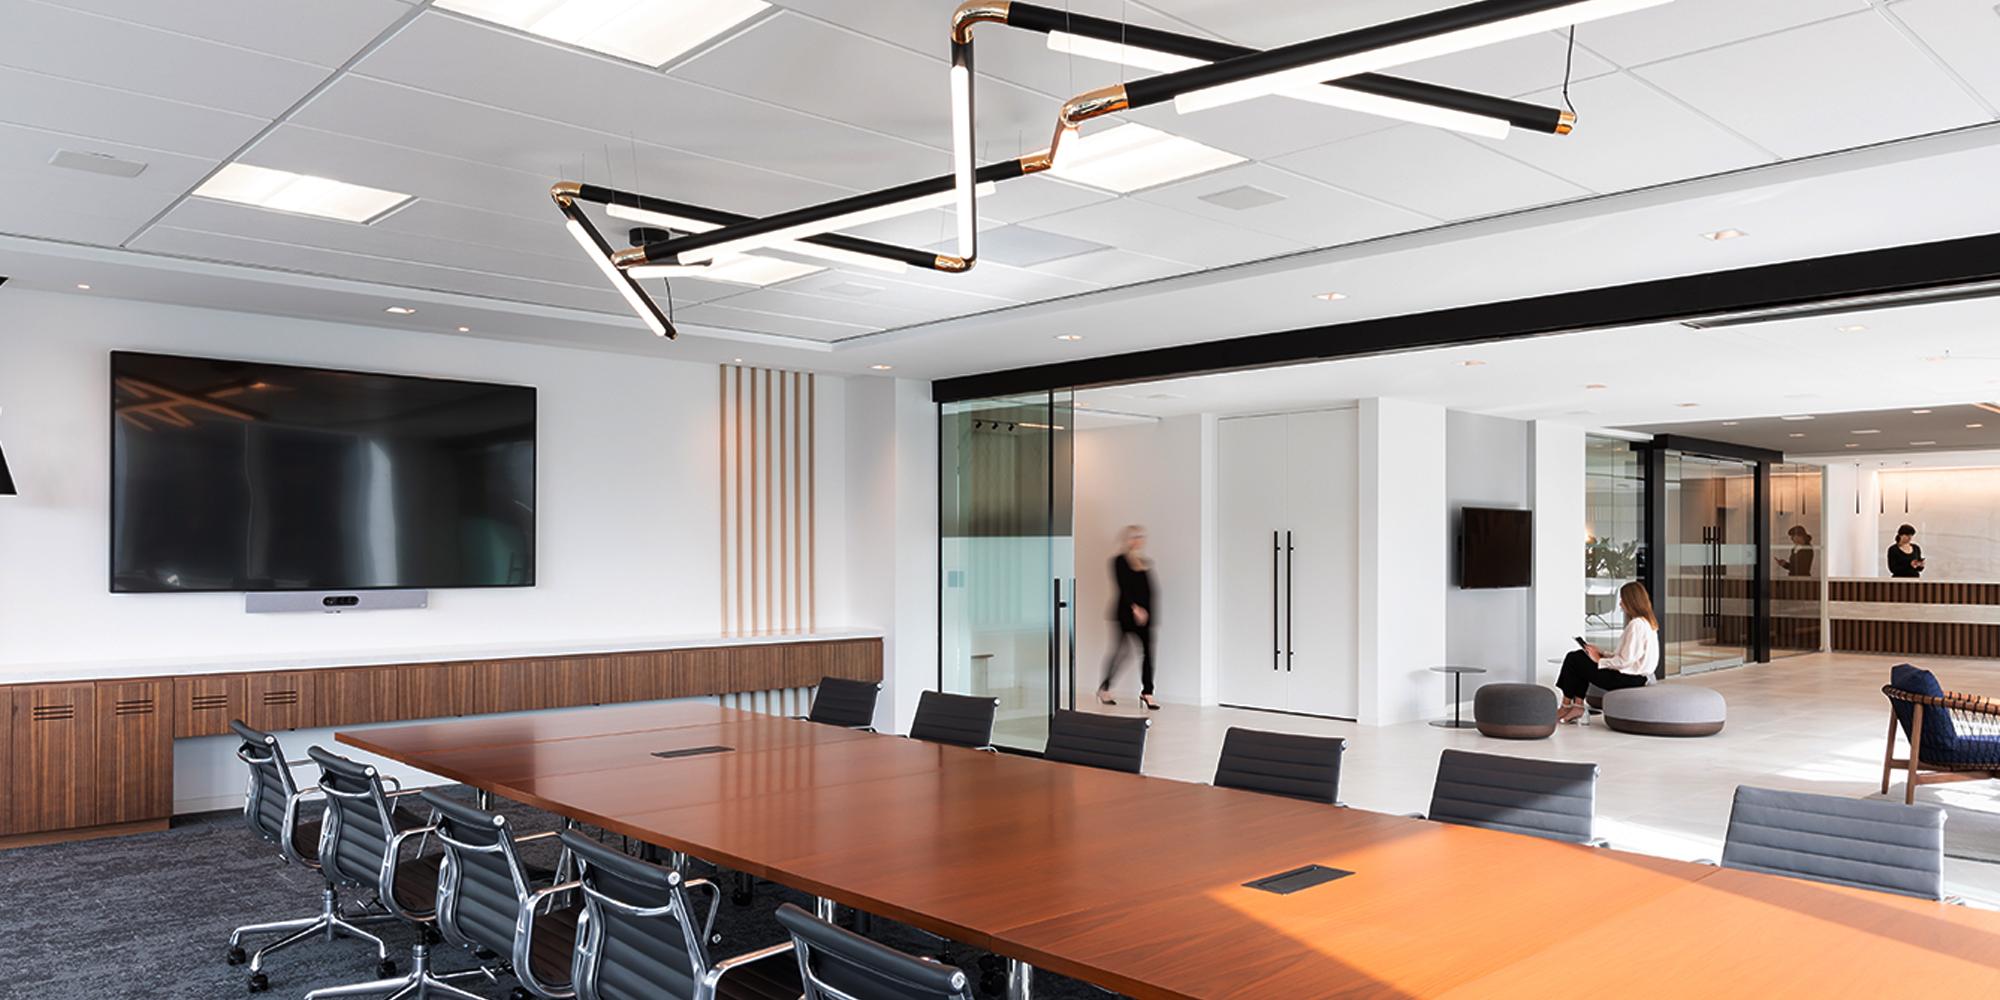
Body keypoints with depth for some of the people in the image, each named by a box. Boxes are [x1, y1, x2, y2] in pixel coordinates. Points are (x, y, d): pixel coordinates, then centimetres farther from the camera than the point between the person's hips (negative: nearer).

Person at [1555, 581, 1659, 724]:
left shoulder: (1636, 624, -19)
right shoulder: (1647, 622, 14)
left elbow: (1624, 661, -23)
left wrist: (1599, 660, -9)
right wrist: (1602, 653, 8)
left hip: (1627, 679, -10)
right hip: (1634, 677, 10)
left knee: (1573, 660, -3)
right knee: (1579, 655, 12)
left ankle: (1566, 706, 10)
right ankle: (1578, 705, 7)